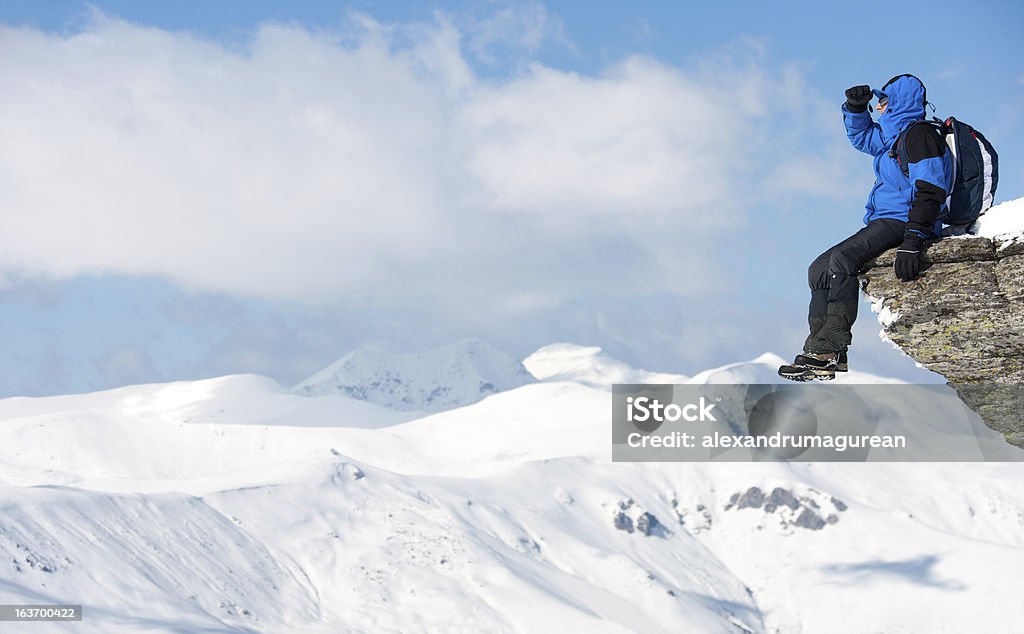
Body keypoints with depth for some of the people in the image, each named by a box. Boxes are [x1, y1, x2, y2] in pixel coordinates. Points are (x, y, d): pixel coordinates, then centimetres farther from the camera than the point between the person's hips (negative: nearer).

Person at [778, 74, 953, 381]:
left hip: (901, 222, -11)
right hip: (882, 223, 11)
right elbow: (861, 135, 42)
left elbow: (930, 191, -18)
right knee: (819, 269, 3)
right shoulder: (891, 136, 21)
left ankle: (831, 350, -37)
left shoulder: (919, 134, -8)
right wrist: (855, 108, 19)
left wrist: (913, 241, -28)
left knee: (842, 258, -30)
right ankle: (819, 348, -10)